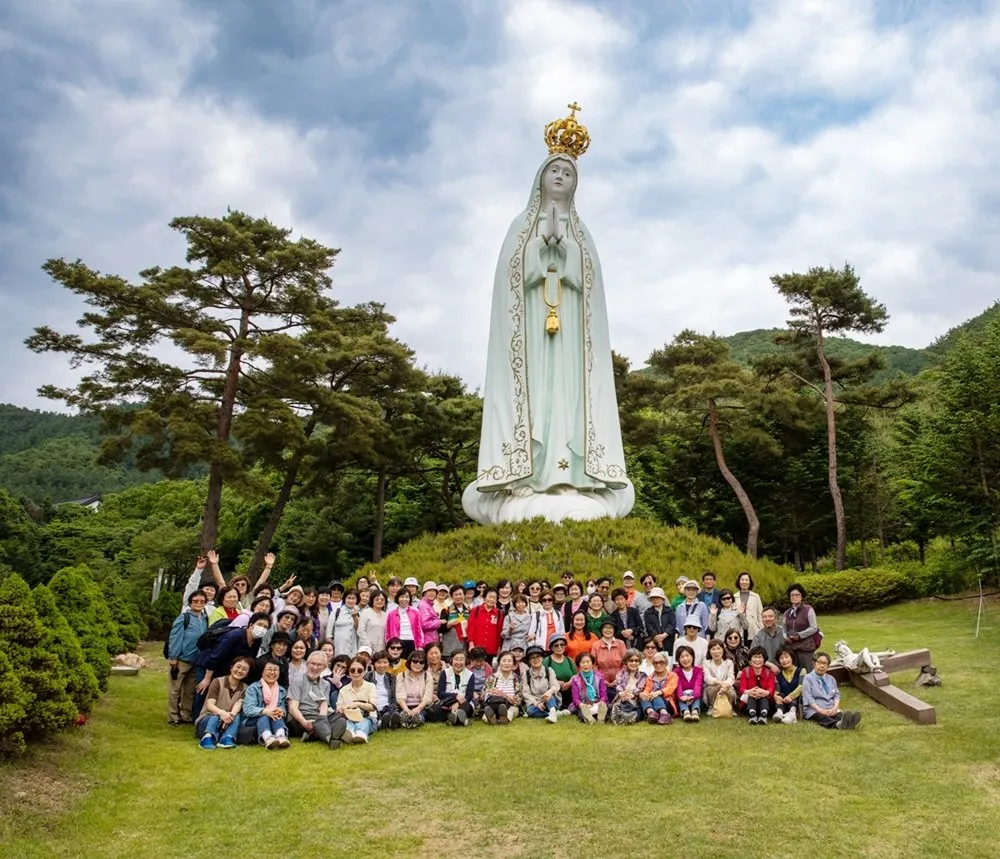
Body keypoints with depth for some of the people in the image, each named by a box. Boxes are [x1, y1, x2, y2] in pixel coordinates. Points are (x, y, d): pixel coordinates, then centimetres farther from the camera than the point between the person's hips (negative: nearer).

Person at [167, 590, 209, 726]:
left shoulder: (205, 619, 7)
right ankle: (173, 717, 15)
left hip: (197, 661, 5)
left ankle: (186, 716, 23)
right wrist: (173, 658, -14)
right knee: (175, 689, 5)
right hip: (181, 659, -5)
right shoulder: (183, 618, -8)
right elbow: (175, 637, -10)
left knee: (190, 691, 13)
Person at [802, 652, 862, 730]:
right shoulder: (808, 678, 4)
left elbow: (837, 695, 13)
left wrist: (835, 707, -9)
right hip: (814, 710, -4)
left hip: (831, 709, 4)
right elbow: (809, 699, -5)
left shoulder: (831, 679, 22)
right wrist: (821, 710, -19)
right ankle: (838, 724, -64)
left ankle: (848, 722, -60)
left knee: (840, 714, -30)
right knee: (823, 718, -37)